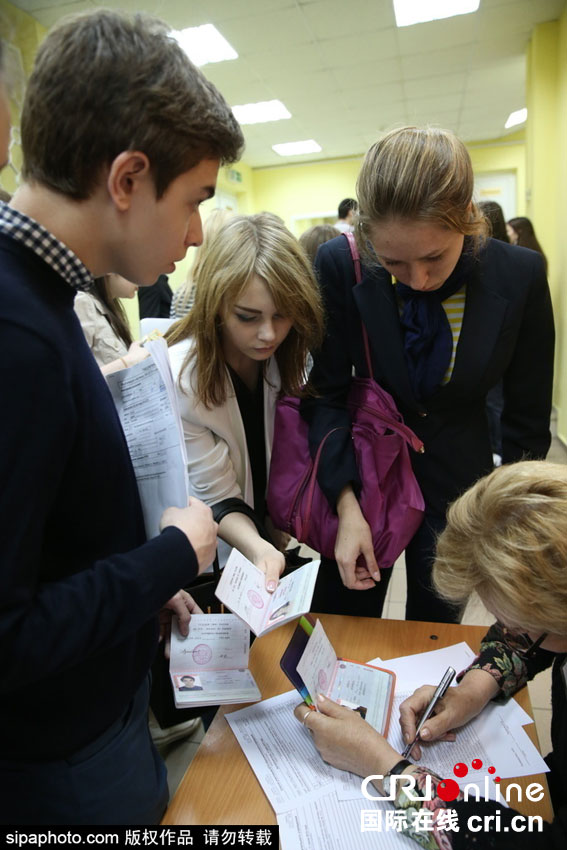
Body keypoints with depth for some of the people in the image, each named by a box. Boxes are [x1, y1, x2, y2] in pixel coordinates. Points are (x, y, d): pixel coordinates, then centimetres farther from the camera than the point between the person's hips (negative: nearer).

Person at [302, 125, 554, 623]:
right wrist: (347, 504, -21)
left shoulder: (521, 275, -14)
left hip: (457, 479, 1)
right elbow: (326, 393, -12)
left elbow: (527, 421, -5)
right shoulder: (340, 266, -17)